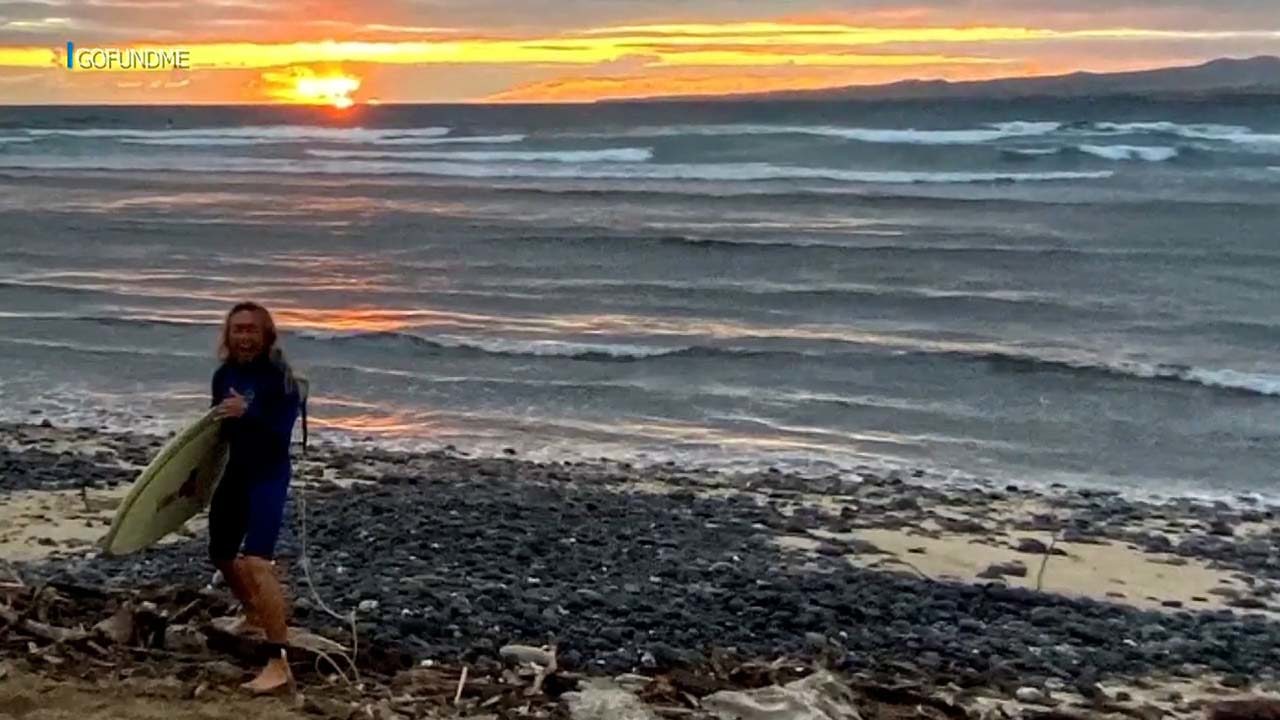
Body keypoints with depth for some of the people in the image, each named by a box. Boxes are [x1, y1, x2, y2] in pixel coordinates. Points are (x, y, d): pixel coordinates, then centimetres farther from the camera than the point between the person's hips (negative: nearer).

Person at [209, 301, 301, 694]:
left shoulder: (279, 377, -15)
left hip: (269, 476, -8)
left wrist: (247, 413, -38)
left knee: (256, 562, -22)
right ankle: (254, 615, 51)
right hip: (235, 472, 8)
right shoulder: (223, 375, 4)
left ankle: (278, 664, -23)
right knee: (221, 556, 21)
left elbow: (282, 433, -23)